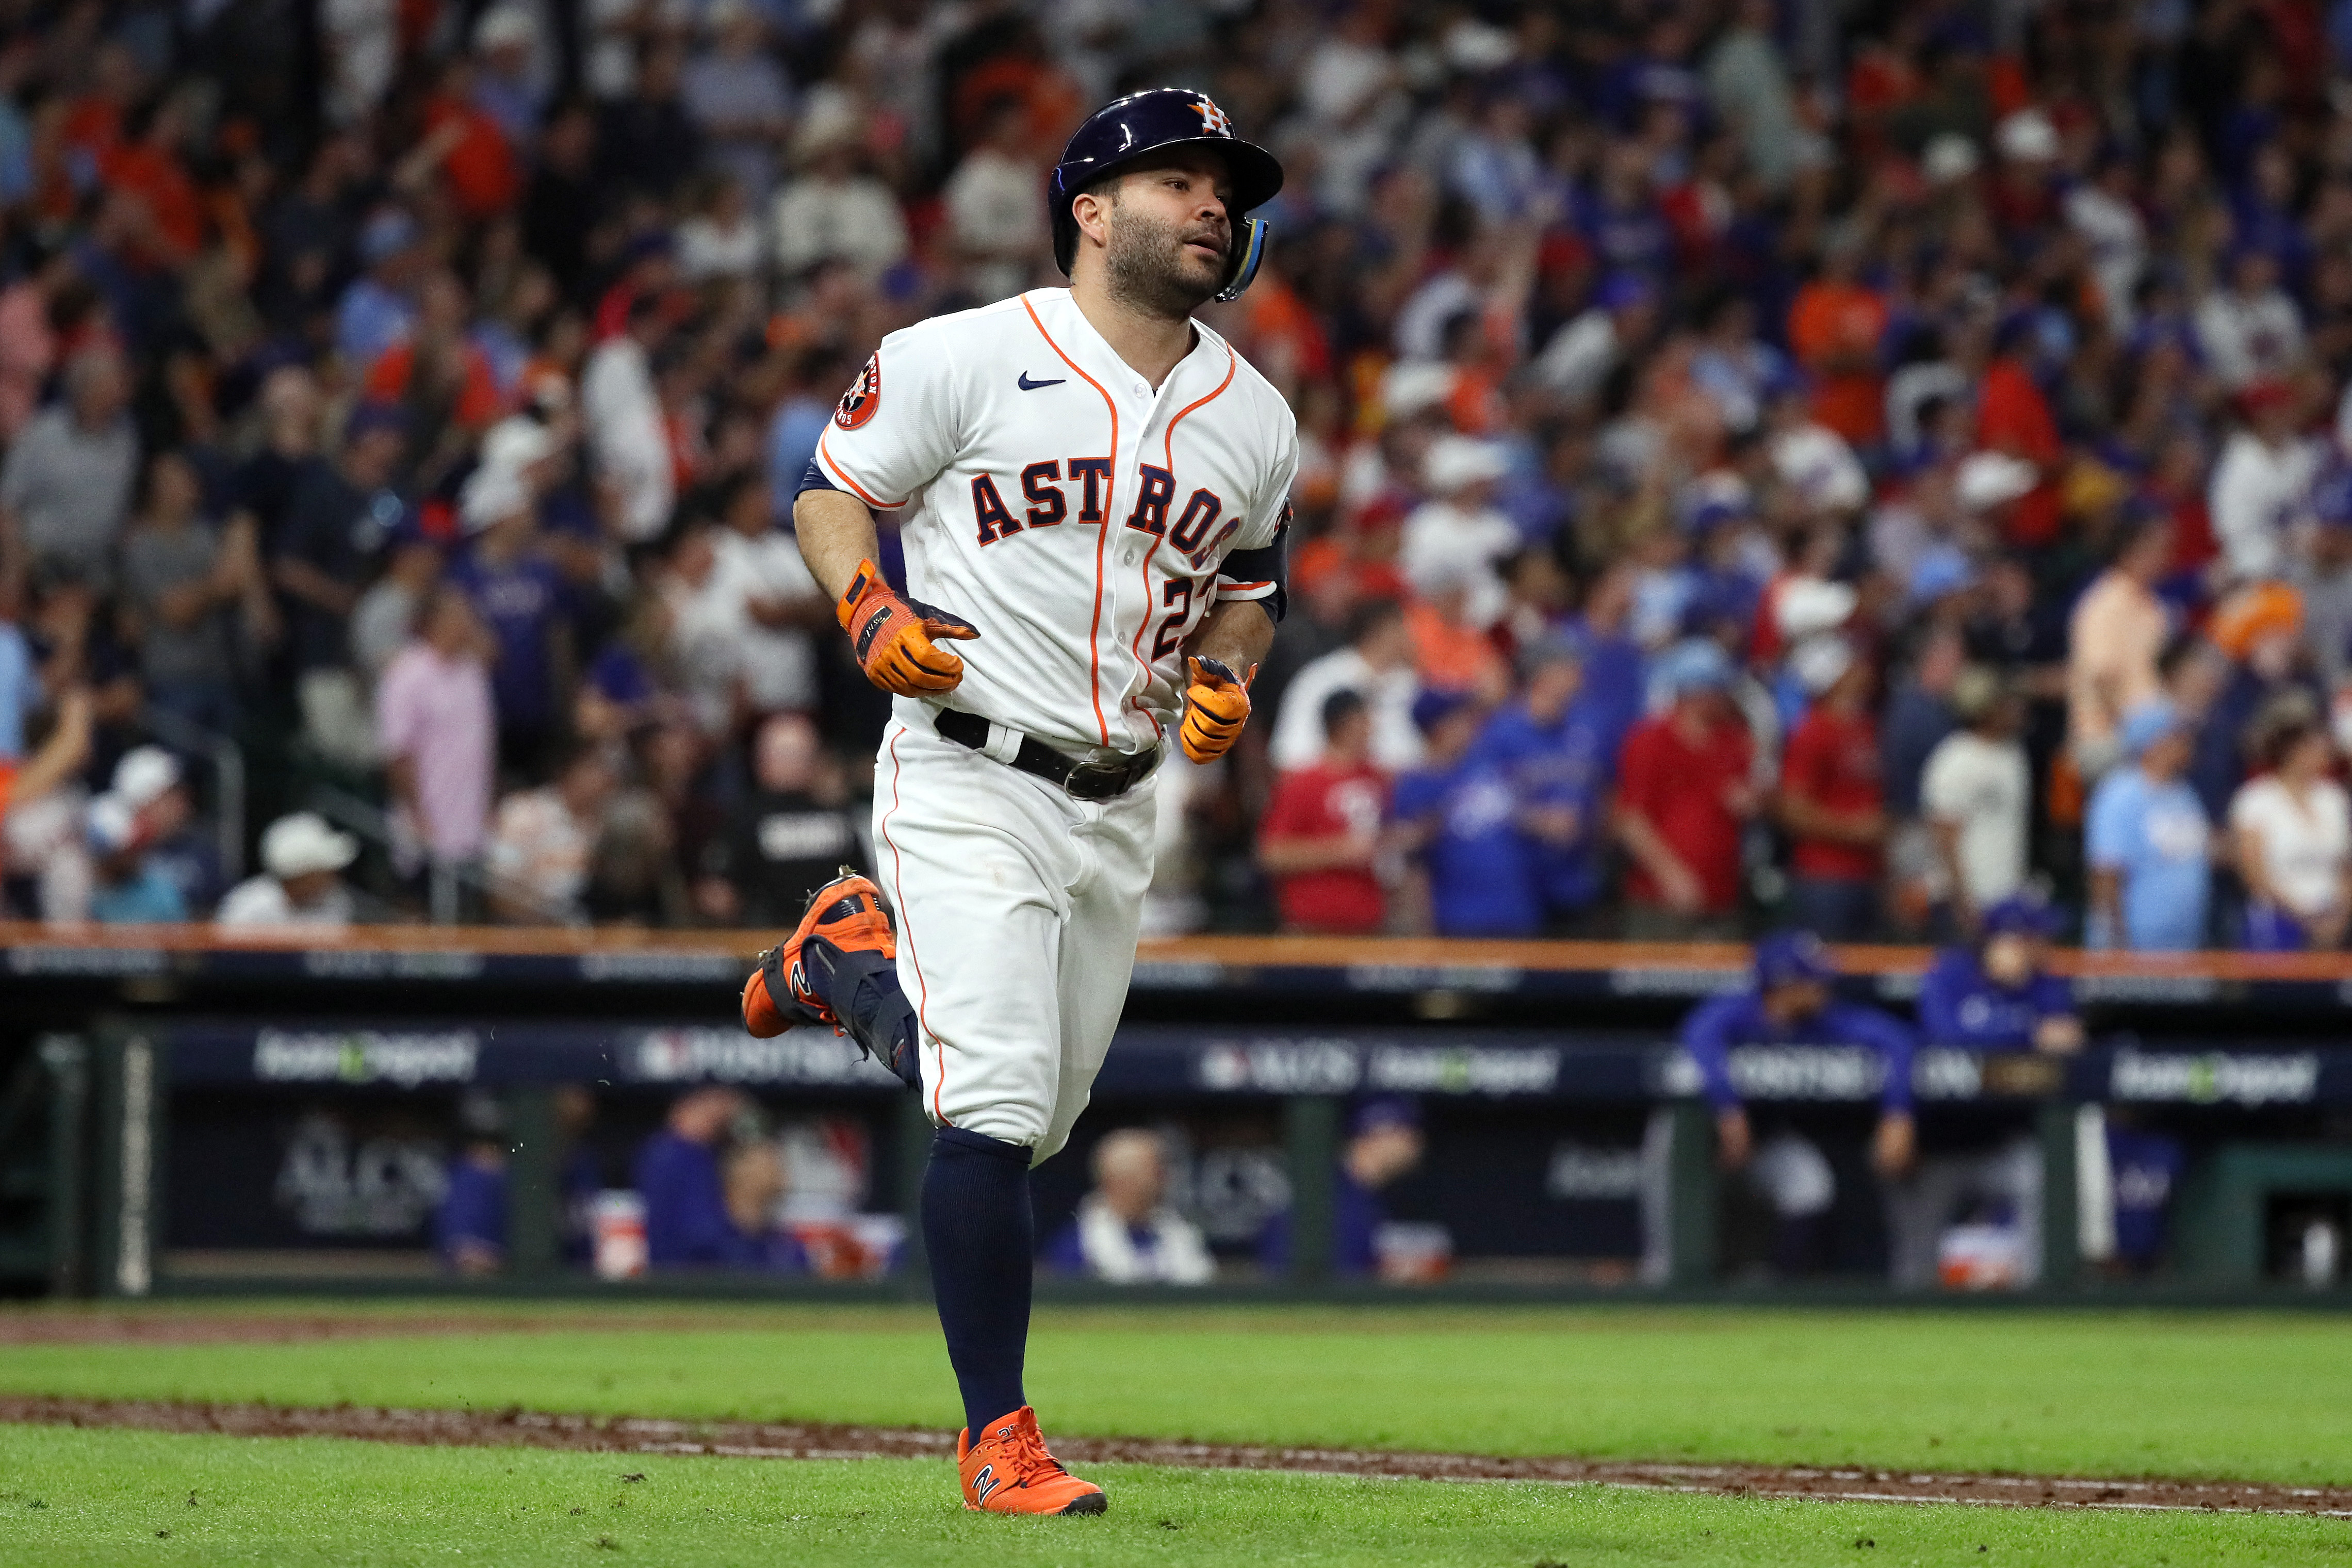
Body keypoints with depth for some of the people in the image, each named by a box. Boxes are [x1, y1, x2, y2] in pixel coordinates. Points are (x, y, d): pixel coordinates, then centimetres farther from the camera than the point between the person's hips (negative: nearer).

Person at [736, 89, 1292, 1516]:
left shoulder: (1256, 421, 7)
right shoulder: (970, 358, -8)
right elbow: (829, 489, 1)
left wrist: (1226, 671, -1)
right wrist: (868, 609, -17)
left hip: (1122, 807, 6)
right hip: (969, 782, -6)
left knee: (1036, 1116, 15)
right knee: (999, 1104, -17)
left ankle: (847, 961, 42)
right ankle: (998, 1440, -8)